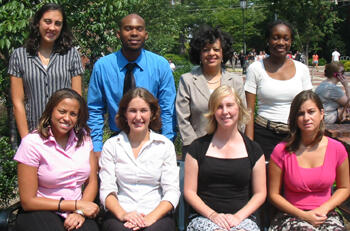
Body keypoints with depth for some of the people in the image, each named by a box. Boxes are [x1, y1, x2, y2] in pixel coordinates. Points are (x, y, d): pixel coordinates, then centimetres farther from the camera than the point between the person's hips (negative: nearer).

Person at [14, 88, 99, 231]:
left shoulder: (83, 137, 6)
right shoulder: (32, 143, -8)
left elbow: (91, 181, 9)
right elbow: (28, 202, -8)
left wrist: (80, 212, -10)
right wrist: (77, 204, -11)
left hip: (74, 214, 3)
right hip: (40, 212, -2)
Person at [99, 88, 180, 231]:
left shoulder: (165, 145, 9)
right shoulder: (111, 145, 10)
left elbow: (172, 192, 2)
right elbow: (106, 190, 3)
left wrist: (151, 218, -14)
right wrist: (123, 214, -16)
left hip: (157, 215, 0)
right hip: (120, 215, 0)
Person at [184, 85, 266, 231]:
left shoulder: (253, 150, 10)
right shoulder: (198, 147, 6)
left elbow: (260, 193, 10)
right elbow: (189, 191, 4)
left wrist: (238, 216, -6)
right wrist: (212, 214, -10)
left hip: (242, 218, 1)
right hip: (204, 217, -1)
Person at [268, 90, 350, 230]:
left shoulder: (337, 149, -1)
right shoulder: (282, 151, -8)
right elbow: (273, 194, -1)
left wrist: (324, 209, -5)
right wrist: (303, 215, -11)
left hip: (327, 215, 2)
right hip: (291, 216, -2)